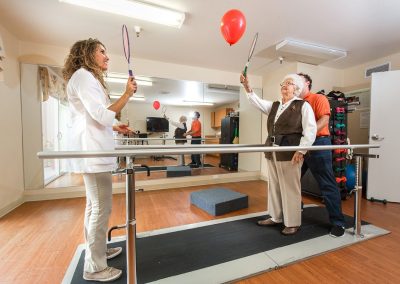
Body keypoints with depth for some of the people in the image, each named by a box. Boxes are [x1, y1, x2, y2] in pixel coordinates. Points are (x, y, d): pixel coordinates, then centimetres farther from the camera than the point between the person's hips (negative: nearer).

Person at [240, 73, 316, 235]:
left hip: (290, 153, -6)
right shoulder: (274, 106, 17)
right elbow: (258, 103, 8)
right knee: (273, 186, 13)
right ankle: (275, 217, 28)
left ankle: (292, 223, 18)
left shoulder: (303, 105, 0)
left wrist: (301, 150, -14)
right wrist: (248, 88, -6)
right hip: (272, 152, 6)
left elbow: (310, 130, -6)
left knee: (290, 188, 2)